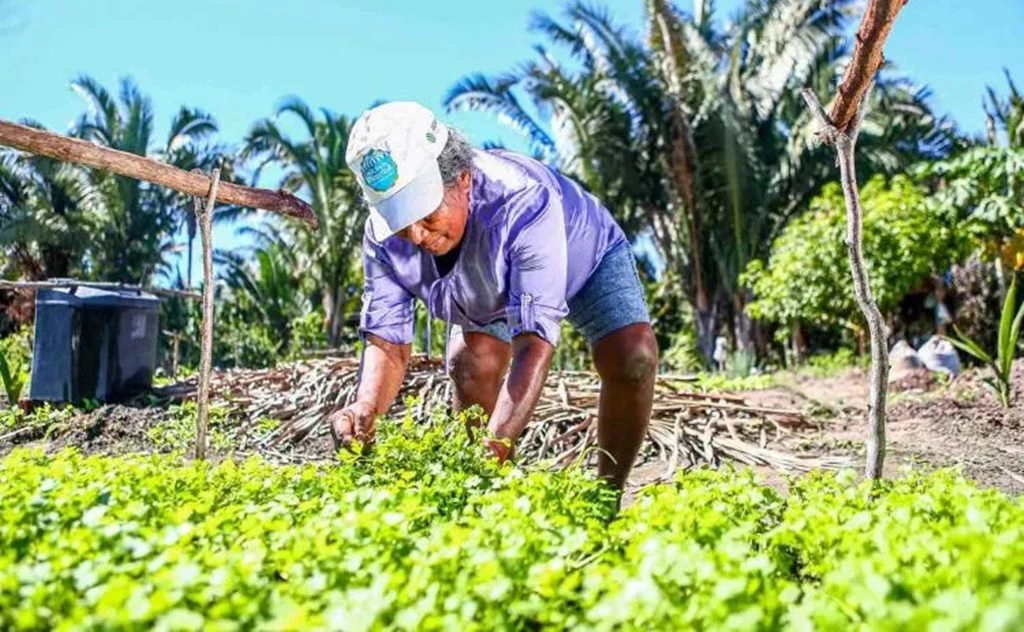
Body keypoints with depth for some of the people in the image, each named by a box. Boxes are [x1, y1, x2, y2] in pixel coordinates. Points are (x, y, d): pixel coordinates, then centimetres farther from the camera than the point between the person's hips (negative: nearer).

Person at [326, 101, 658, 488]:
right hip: (490, 290, 4)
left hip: (585, 258, -3)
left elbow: (534, 343, -50)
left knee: (633, 358, -26)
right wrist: (367, 407, -46)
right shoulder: (383, 236, -29)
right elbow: (386, 340, -24)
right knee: (468, 365, -22)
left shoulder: (523, 202, -46)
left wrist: (497, 446, -61)